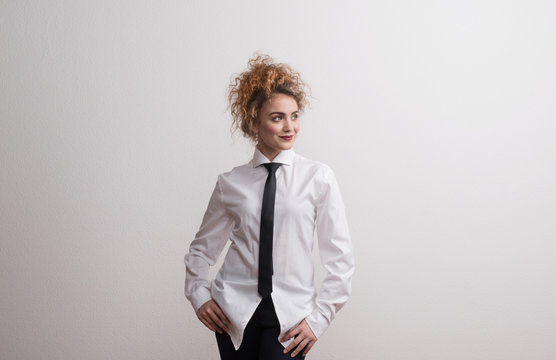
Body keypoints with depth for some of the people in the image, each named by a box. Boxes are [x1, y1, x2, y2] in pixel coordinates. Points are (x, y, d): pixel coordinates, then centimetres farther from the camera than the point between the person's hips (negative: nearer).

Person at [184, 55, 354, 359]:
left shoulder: (318, 178, -3)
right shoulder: (231, 183, 1)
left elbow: (340, 258, -1)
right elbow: (202, 247, 15)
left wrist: (318, 318, -6)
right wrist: (198, 295, 3)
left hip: (290, 315, -1)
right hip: (235, 311, 2)